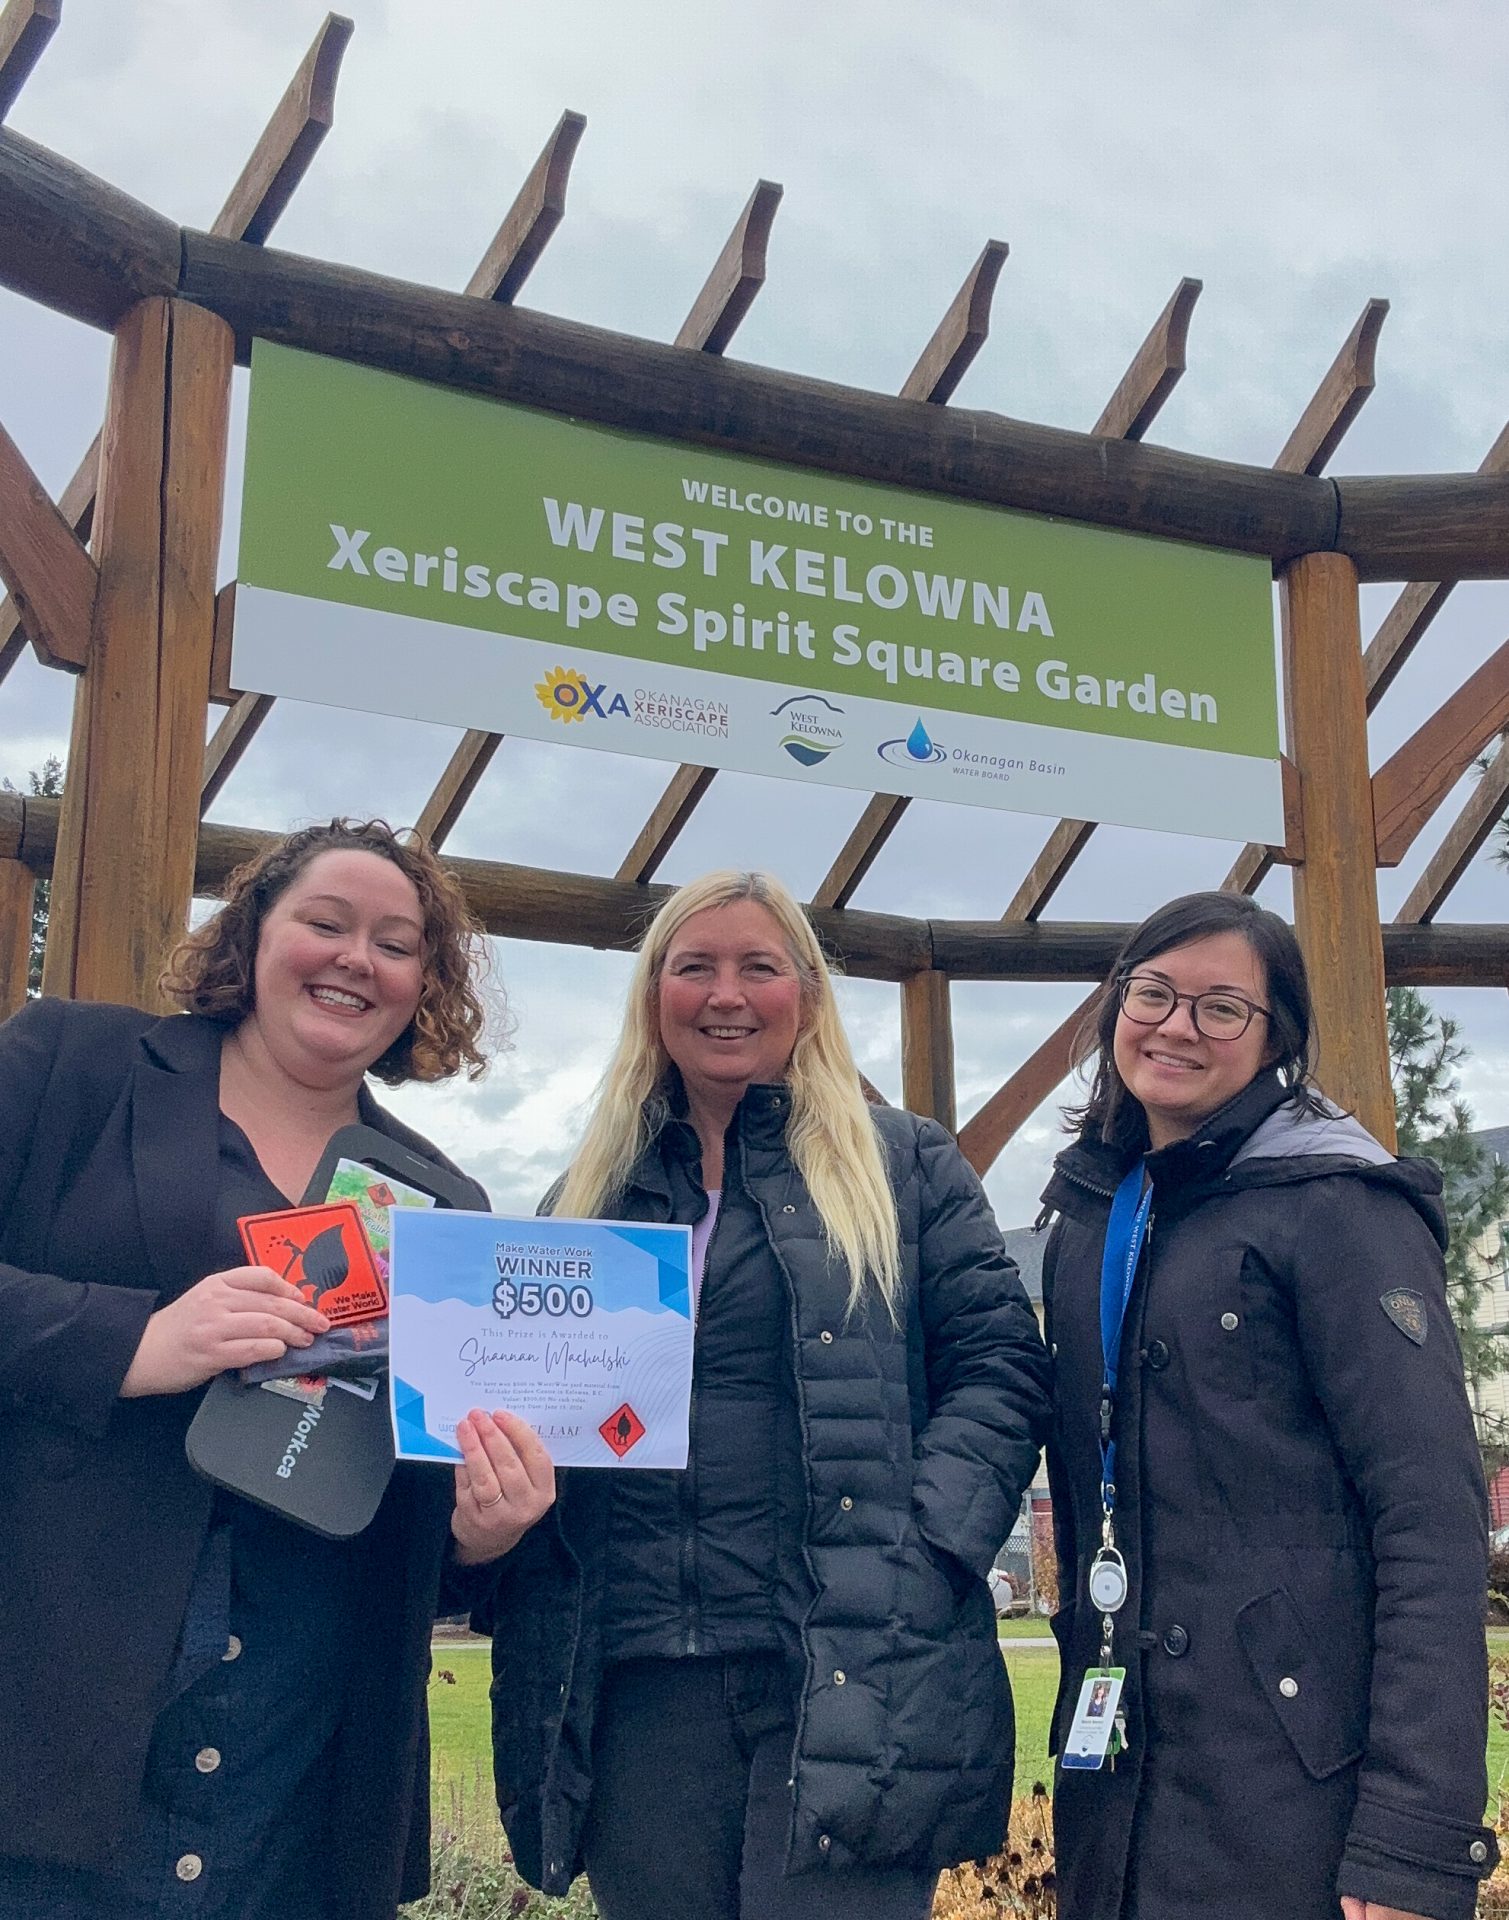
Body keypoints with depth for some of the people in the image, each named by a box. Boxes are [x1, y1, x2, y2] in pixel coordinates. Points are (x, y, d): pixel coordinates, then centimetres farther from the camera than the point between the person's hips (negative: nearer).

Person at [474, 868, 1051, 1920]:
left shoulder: (902, 1163, 8)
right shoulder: (593, 1194, 18)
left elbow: (999, 1367, 0)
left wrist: (916, 1559, -13)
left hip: (852, 1677, -3)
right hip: (639, 1688, 3)